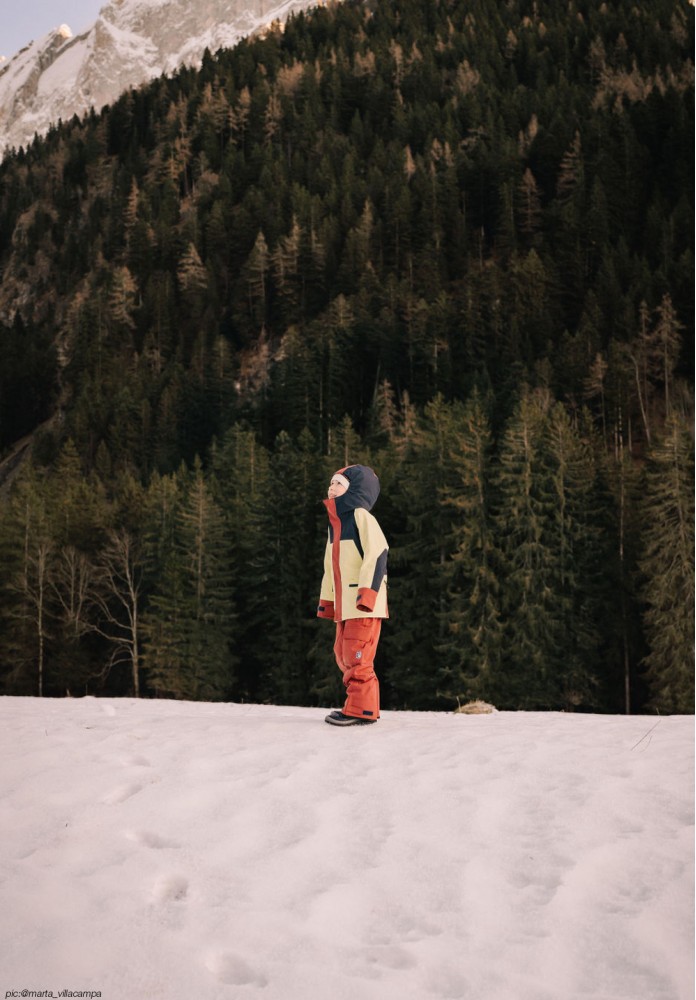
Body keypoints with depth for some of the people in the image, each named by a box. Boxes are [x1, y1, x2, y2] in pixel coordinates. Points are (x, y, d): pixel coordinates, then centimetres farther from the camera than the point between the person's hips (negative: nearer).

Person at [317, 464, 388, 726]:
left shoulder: (361, 515, -7)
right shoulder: (334, 521, 19)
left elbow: (378, 553, -18)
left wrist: (367, 593, -24)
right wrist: (326, 600, 21)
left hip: (365, 603, -9)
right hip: (345, 603, 9)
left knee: (357, 656, -9)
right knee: (343, 655, 11)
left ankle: (361, 710, -3)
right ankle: (360, 705, 19)